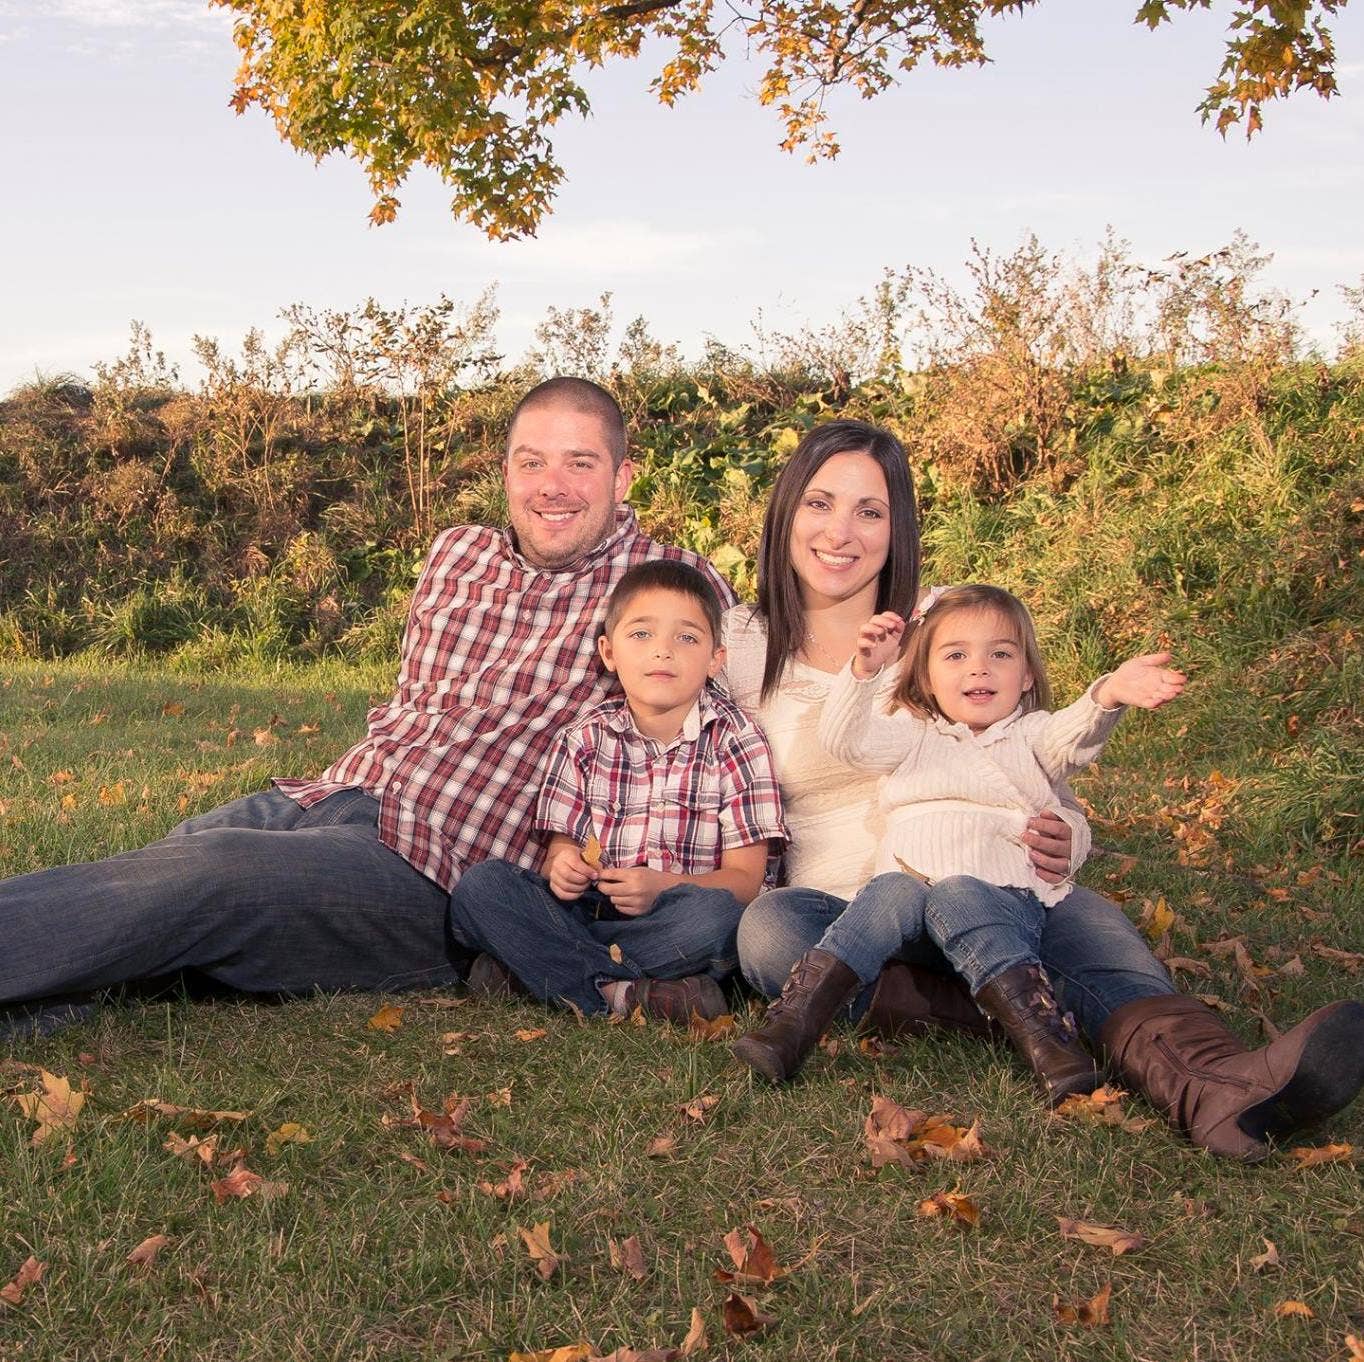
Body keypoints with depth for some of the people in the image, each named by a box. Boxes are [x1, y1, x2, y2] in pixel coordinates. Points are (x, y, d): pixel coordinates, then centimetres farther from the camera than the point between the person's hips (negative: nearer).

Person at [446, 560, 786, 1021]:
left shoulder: (735, 742, -1)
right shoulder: (585, 740, 7)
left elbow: (744, 877, -6)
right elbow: (561, 846, 7)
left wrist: (661, 887, -24)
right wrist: (562, 866, -19)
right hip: (588, 910, 3)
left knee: (714, 912, -36)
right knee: (480, 884, -18)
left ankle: (524, 967, -25)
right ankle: (618, 993, -27)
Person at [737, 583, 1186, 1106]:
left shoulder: (1032, 736, 20)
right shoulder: (914, 737, 25)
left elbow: (1074, 738, -4)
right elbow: (843, 739, 7)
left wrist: (1107, 696, -28)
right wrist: (864, 669, -12)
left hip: (1006, 892, -1)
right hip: (911, 881, 2)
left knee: (958, 897, -35)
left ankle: (1045, 1040, -46)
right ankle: (793, 1023, -40)